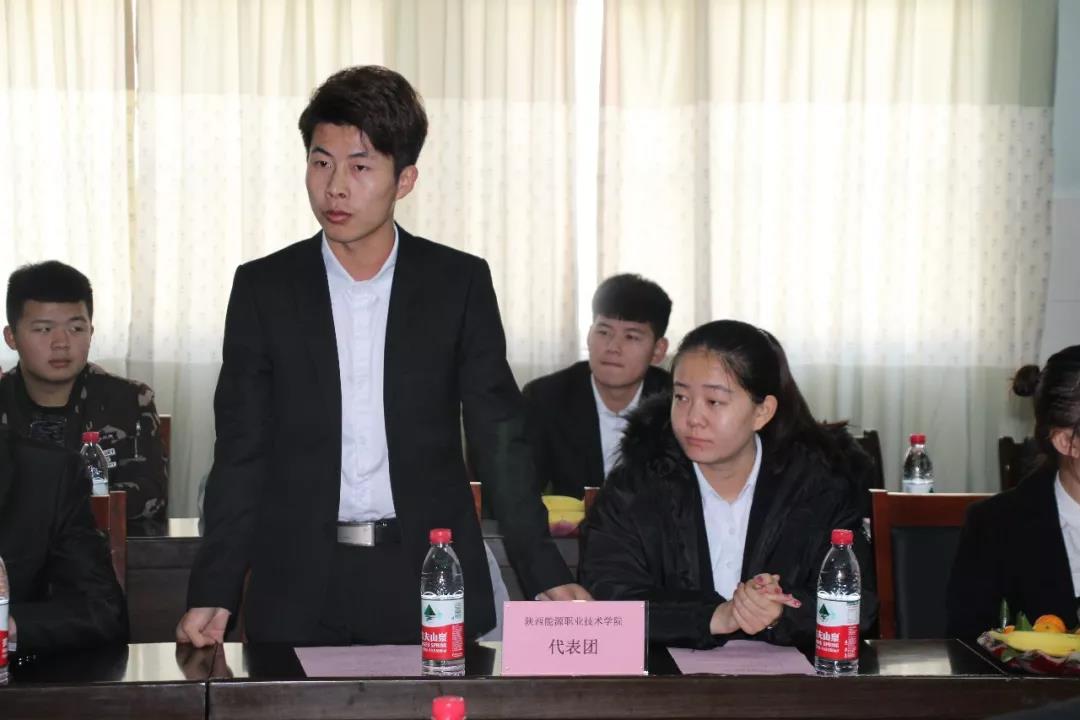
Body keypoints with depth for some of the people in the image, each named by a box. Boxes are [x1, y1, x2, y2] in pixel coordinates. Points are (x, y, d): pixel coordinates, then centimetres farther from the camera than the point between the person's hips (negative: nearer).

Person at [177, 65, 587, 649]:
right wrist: (213, 595, -5)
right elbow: (241, 452, 3)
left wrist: (546, 576, -4)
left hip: (429, 583, 0)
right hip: (298, 594, 1)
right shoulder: (263, 288, 3)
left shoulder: (461, 283, 2)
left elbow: (499, 441, 3)